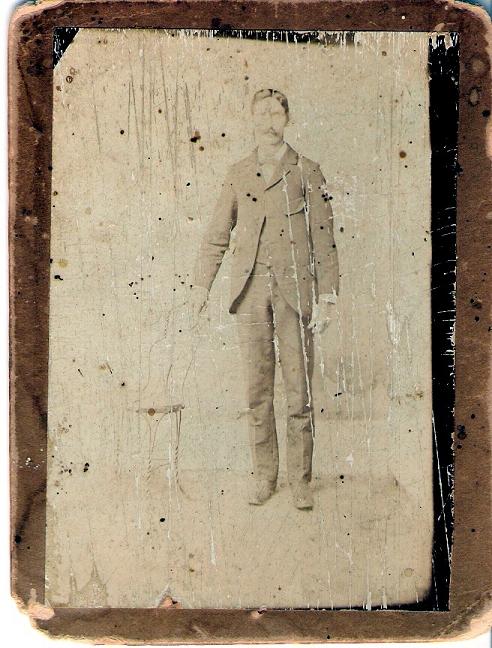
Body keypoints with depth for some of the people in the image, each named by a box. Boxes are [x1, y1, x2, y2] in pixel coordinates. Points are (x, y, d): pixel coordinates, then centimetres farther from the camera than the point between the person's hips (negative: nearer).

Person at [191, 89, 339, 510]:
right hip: (251, 288, 2)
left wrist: (327, 295, -5)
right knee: (258, 386, 5)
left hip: (294, 287, -2)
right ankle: (264, 475, 16)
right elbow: (217, 234, 14)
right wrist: (201, 283, 5)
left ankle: (301, 480, 9)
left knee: (299, 388, -2)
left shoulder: (307, 172, 6)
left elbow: (323, 237, 3)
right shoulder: (238, 174, 13)